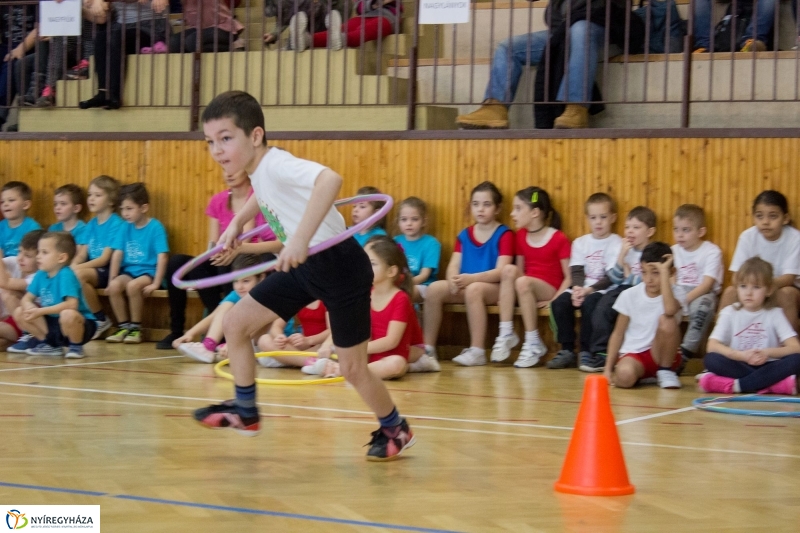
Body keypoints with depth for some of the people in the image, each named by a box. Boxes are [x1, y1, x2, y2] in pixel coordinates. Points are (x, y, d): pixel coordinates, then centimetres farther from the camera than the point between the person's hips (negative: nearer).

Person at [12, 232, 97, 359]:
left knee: (68, 314, -40)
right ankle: (50, 344, 10)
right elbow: (26, 299, 5)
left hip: (78, 325, -7)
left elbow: (71, 304, -33)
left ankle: (76, 346, -9)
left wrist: (41, 311, -31)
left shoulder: (66, 275, -23)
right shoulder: (41, 275, -1)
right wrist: (29, 307, -21)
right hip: (53, 323, 7)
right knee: (19, 313, -1)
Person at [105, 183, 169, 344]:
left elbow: (162, 258, -14)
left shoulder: (155, 227, -9)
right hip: (129, 271, 5)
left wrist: (156, 284, -19)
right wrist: (112, 280, -4)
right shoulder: (126, 228, 6)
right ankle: (124, 327, -8)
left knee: (133, 285, -34)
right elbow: (117, 255, 3)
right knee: (114, 286, -25)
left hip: (148, 271, -5)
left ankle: (136, 328, -15)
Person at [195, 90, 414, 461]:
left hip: (340, 266, -9)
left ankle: (396, 430, 26)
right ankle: (245, 412, 23)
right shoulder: (257, 170, 0)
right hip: (303, 266, 9)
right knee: (235, 325, 6)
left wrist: (300, 239, -53)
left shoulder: (277, 165, -27)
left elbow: (330, 180, -49)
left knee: (352, 369, 1)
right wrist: (238, 222, 17)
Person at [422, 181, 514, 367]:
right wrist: (453, 279, -22)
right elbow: (453, 266, 3)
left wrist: (470, 278, -28)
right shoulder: (464, 234, 12)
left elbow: (501, 271, -16)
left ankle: (477, 351, -32)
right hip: (465, 286, 5)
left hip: (494, 288, -5)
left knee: (474, 289, -37)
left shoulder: (504, 234, -5)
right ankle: (428, 348, -14)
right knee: (435, 288, -19)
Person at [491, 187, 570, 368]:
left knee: (523, 282, -36)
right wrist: (509, 294, -2)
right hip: (526, 290, 5)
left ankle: (533, 343, -26)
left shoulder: (559, 239, -8)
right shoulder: (521, 236, 11)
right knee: (509, 269, -25)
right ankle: (506, 334, -25)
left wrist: (554, 300, -21)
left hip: (548, 290, -5)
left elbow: (569, 277, -10)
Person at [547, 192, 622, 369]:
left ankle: (586, 352, -23)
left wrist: (589, 289, -21)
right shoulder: (580, 243, 14)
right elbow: (576, 272, 3)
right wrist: (577, 289, -19)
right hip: (582, 288, 5)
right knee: (559, 303, -23)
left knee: (589, 302, -35)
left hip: (604, 289, -5)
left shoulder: (616, 243, -1)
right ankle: (567, 350, -13)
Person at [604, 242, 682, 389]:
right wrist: (608, 368, -2)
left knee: (667, 321, -29)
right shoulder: (629, 295, 0)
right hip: (632, 354, 0)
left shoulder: (674, 294, -8)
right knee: (624, 376, -36)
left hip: (660, 354, 0)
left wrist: (664, 272, -29)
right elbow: (618, 333, 6)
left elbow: (670, 310, -35)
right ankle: (643, 375, 3)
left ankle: (665, 371, -9)